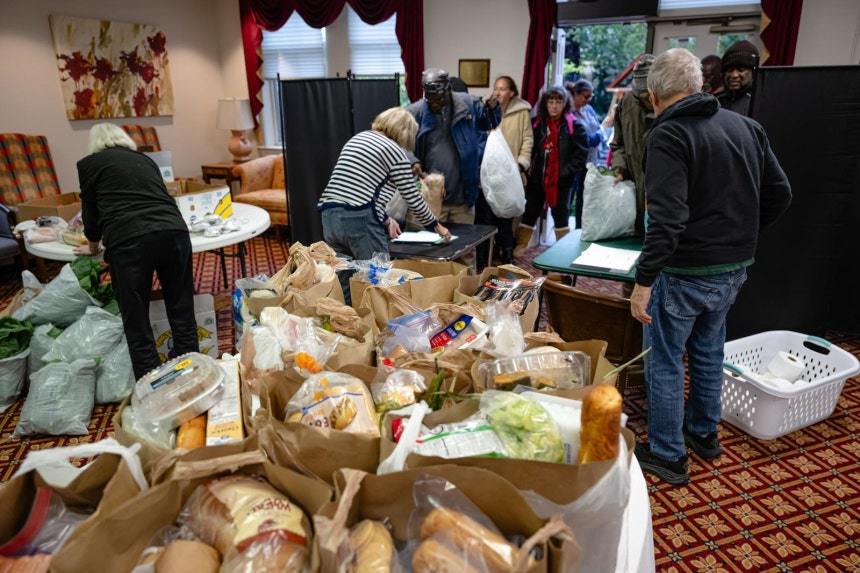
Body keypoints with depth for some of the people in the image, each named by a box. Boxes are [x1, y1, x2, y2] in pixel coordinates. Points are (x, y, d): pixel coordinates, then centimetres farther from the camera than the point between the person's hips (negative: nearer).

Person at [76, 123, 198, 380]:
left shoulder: (88, 163, 18)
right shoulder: (145, 159, 29)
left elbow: (91, 213, 23)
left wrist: (93, 247, 40)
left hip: (128, 241, -4)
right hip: (174, 231, 4)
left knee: (137, 323, 5)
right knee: (182, 313, 12)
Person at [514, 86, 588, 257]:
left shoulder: (575, 125, -5)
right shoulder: (537, 123, 6)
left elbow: (581, 154, -9)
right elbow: (529, 148, 10)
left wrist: (564, 172, -16)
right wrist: (530, 168, -4)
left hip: (562, 180, -3)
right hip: (537, 178, 3)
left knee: (561, 215, 10)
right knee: (529, 213, 7)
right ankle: (519, 249, 14)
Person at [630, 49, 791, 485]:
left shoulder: (669, 134, -18)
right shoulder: (746, 126, 6)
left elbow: (668, 218, -28)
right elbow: (779, 194, 10)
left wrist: (644, 280, -26)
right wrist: (741, 236, 19)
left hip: (685, 272, -8)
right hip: (735, 270, 8)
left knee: (664, 362, 7)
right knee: (709, 353, 23)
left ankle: (667, 455, 19)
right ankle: (704, 433, 40)